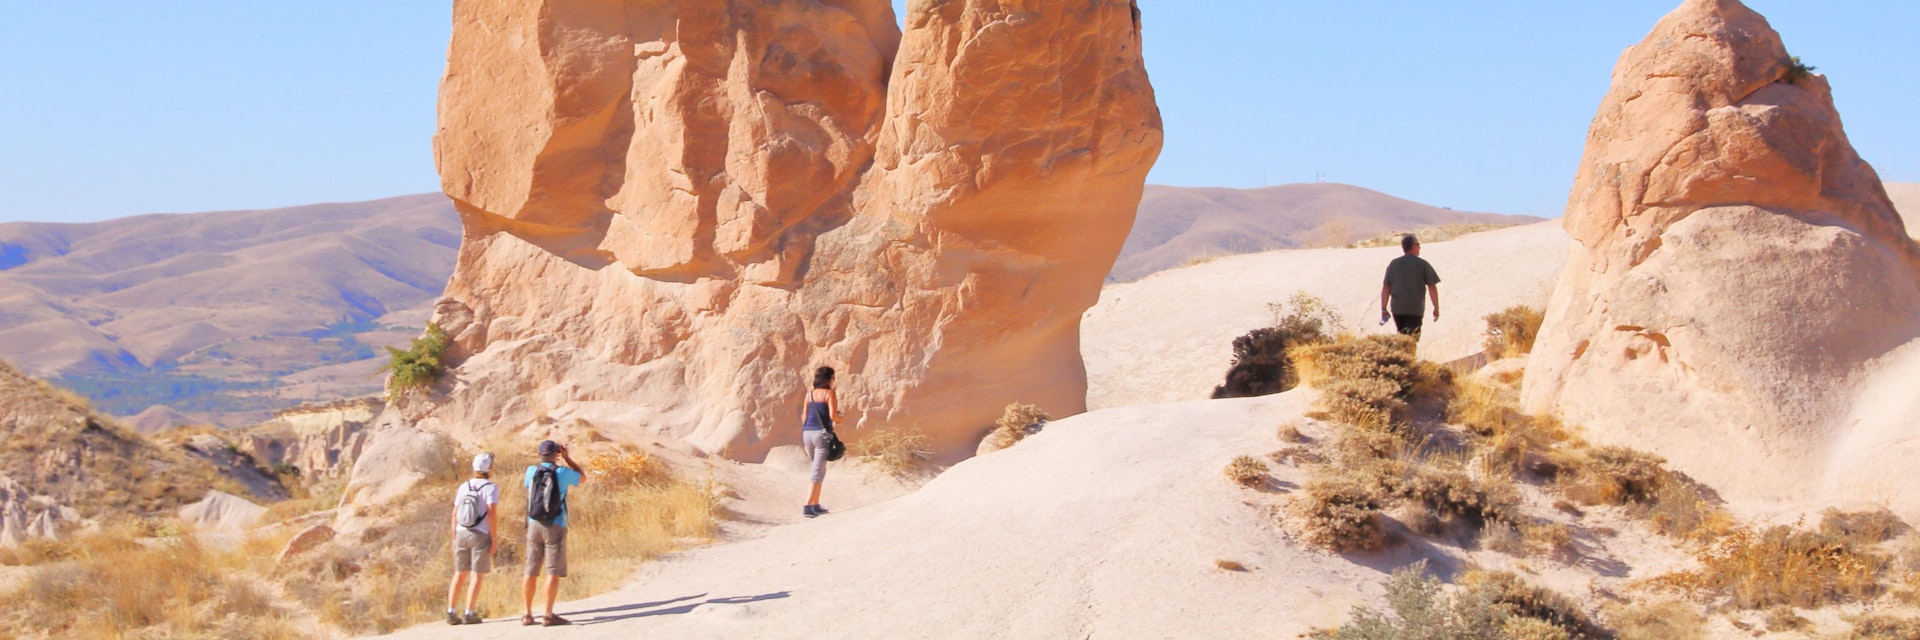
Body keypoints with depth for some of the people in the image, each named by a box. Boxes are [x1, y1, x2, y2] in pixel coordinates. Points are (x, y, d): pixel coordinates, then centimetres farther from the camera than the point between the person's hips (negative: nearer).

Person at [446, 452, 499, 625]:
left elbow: (455, 514, 8)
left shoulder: (464, 486, 9)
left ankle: (451, 613, 8)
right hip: (481, 536, -5)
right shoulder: (491, 488, -8)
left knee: (460, 574, 12)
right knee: (477, 576, 1)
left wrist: (455, 538, 14)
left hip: (462, 534, 5)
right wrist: (494, 538, -12)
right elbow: (491, 513, -17)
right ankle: (469, 614, -2)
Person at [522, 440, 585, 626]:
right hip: (555, 526, -4)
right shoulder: (563, 472, -5)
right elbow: (583, 477, 14)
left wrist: (549, 458, 28)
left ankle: (528, 614, 12)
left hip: (534, 525, 4)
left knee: (531, 572, 9)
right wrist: (567, 457, 14)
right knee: (554, 572, -4)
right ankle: (548, 615, -9)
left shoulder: (531, 471, 5)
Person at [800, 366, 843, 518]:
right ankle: (807, 506, -15)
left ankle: (816, 505, 19)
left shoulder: (809, 393, 12)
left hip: (807, 433, 6)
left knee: (819, 471, 20)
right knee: (818, 472, -6)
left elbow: (804, 416, 12)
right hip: (822, 434, -6)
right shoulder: (829, 393, -5)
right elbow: (833, 415, -14)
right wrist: (840, 418, 8)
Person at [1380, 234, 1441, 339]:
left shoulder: (1393, 264, 9)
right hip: (1415, 309, -4)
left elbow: (1385, 288, 7)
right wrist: (1436, 308, 5)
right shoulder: (1422, 264, -2)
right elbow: (1432, 287, -4)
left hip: (1397, 308, 4)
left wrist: (1383, 309, 10)